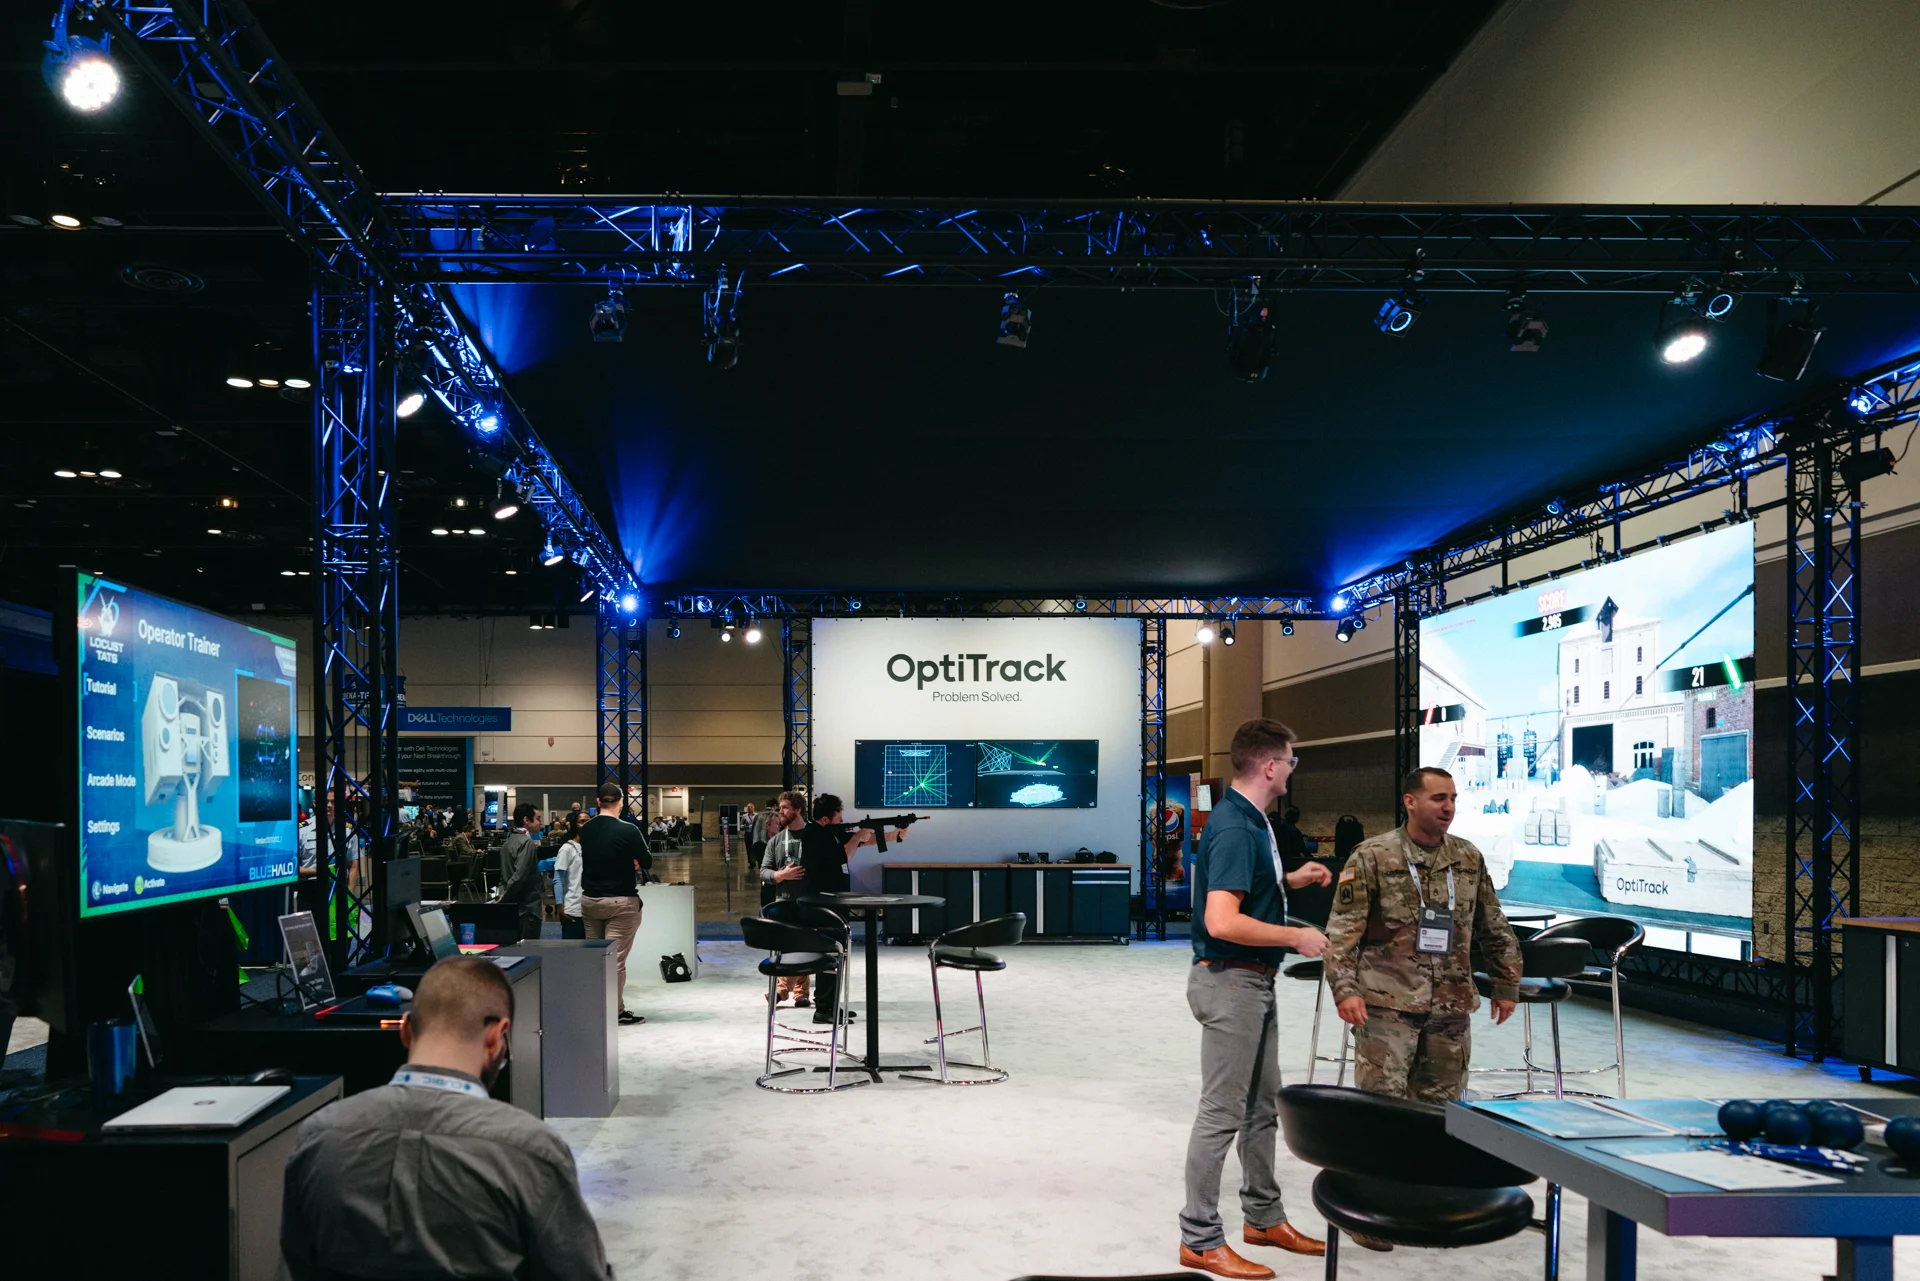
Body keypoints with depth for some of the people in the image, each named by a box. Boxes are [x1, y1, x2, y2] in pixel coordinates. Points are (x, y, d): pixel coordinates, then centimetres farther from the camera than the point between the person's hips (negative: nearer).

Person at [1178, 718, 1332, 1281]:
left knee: (1263, 1106, 20)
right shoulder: (1234, 828, -23)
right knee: (1222, 1113, -2)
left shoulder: (1251, 821, 10)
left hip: (1255, 982, 11)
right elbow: (1222, 921, -30)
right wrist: (1296, 937, -21)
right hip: (1230, 982, -11)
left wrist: (1289, 880, 14)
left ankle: (1264, 1217, 34)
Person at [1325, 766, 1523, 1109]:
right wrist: (1345, 990, -16)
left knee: (1441, 1104, 9)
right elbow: (1342, 931, -7)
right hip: (1388, 1005, -5)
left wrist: (1506, 987, 20)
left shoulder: (1469, 859, 11)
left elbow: (1496, 929, 21)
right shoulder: (1372, 857, -3)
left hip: (1451, 1008, 5)